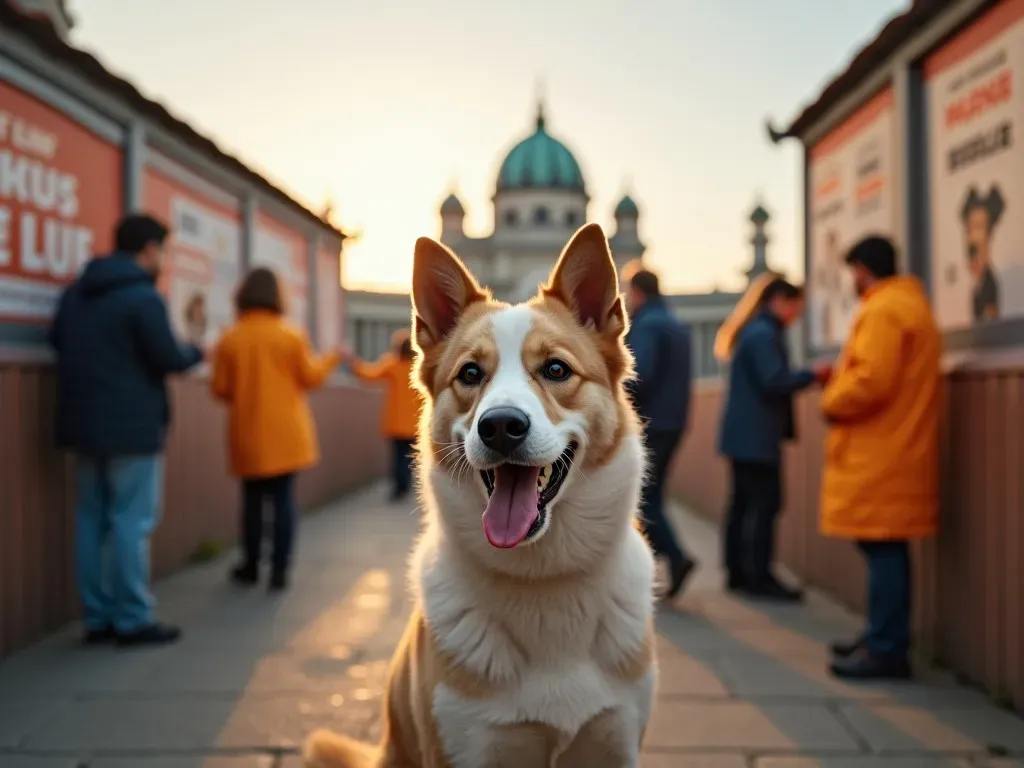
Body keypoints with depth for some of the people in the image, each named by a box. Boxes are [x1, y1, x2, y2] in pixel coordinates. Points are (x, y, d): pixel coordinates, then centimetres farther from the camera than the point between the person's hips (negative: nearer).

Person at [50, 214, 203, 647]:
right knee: (131, 522, -2)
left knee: (91, 521, 10)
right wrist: (197, 352, 5)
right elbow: (170, 359, -15)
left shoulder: (75, 293, 11)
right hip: (133, 427, -8)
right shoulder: (144, 296, -13)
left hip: (84, 424, 8)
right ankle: (133, 620, 2)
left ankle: (98, 618, 14)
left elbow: (58, 342, 19)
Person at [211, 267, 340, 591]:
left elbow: (220, 388, 0)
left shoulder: (230, 338, -2)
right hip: (286, 433, -1)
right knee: (284, 499, 3)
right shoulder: (292, 335, -5)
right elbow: (311, 378, -1)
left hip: (248, 435, 1)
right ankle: (280, 570, 2)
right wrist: (330, 359, 17)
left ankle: (250, 567, 21)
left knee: (252, 500, 12)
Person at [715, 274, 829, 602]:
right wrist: (812, 375, -8)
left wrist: (807, 378, 15)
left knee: (743, 502, 11)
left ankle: (737, 572, 17)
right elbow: (775, 381, -20)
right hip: (756, 437, -10)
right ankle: (759, 577, -4)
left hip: (743, 436, 10)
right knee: (765, 504, -7)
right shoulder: (765, 335, -14)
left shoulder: (753, 332, 18)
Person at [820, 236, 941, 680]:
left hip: (879, 455, -10)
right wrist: (839, 377, 14)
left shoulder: (883, 310, -13)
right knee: (887, 549, 14)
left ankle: (886, 650, -4)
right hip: (892, 451, 10)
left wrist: (831, 403, -7)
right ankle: (883, 639, 22)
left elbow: (872, 380, -23)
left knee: (882, 548, -8)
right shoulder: (910, 305, 21)